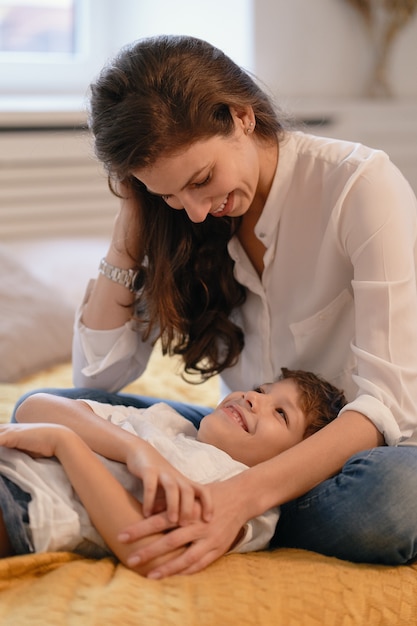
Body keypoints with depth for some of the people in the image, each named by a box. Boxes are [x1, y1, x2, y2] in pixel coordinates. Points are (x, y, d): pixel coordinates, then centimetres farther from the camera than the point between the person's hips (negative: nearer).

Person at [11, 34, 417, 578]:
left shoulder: (361, 184, -18)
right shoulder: (178, 222, -1)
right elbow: (96, 377, -2)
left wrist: (247, 494, -40)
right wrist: (134, 222, -10)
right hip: (252, 446, 4)